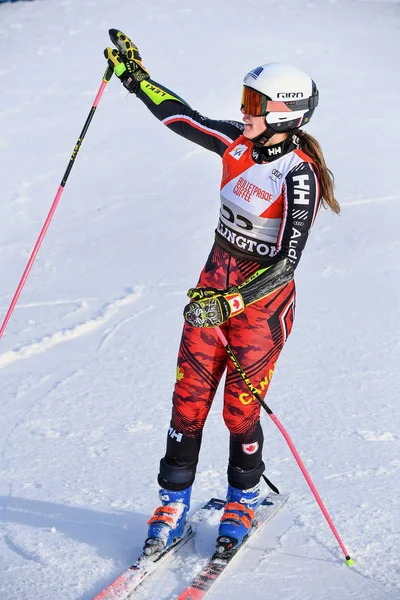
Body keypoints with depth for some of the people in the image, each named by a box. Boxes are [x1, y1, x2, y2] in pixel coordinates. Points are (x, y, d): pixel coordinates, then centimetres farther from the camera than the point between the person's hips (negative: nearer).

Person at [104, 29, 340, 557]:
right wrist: (135, 76, 13)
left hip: (262, 298, -6)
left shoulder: (298, 176, -22)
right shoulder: (237, 143, -3)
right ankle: (174, 504, 19)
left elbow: (287, 262, -25)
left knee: (240, 408, 3)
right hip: (214, 285, 6)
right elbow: (181, 117, 12)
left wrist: (230, 301, -33)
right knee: (188, 398, 5)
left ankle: (243, 500, 29)